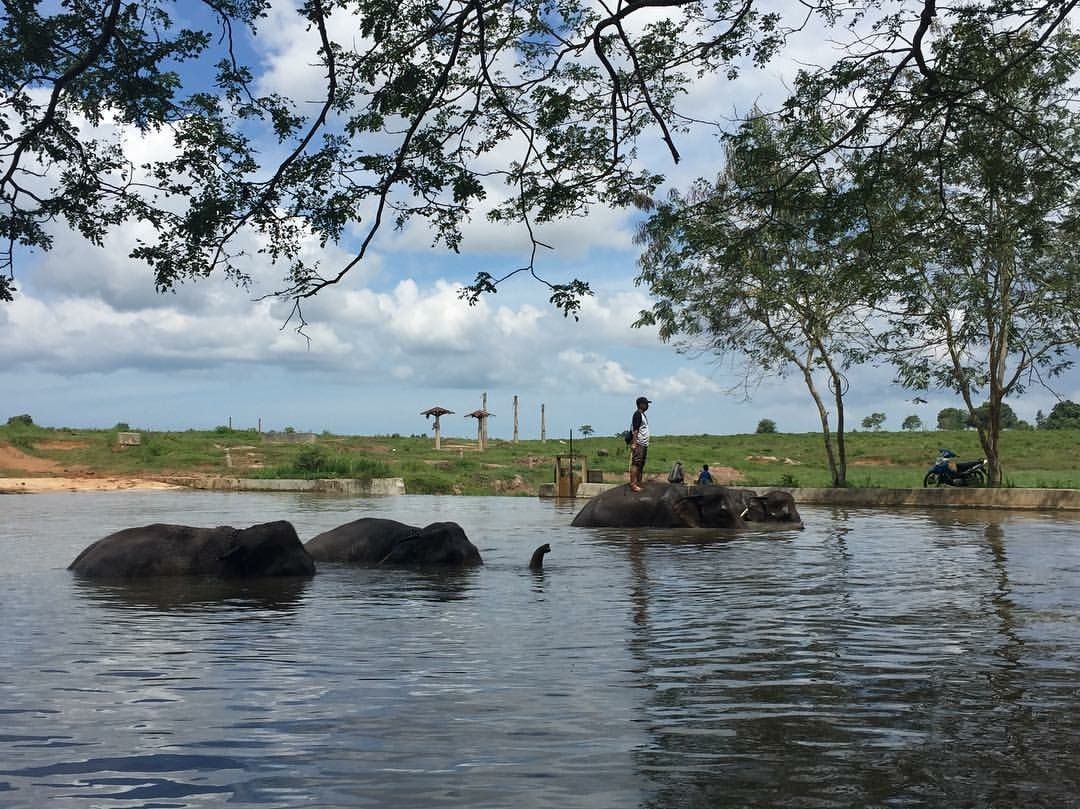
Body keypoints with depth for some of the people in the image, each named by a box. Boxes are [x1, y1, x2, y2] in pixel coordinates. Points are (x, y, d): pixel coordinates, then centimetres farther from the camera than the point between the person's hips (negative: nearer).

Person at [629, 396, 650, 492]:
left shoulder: (643, 415, 19)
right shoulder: (637, 414, -11)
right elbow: (635, 430, -18)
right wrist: (634, 444, -23)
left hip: (644, 444, 10)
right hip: (638, 444, -10)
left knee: (641, 465, 11)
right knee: (636, 463, -11)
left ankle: (638, 483, 15)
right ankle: (633, 484, -13)